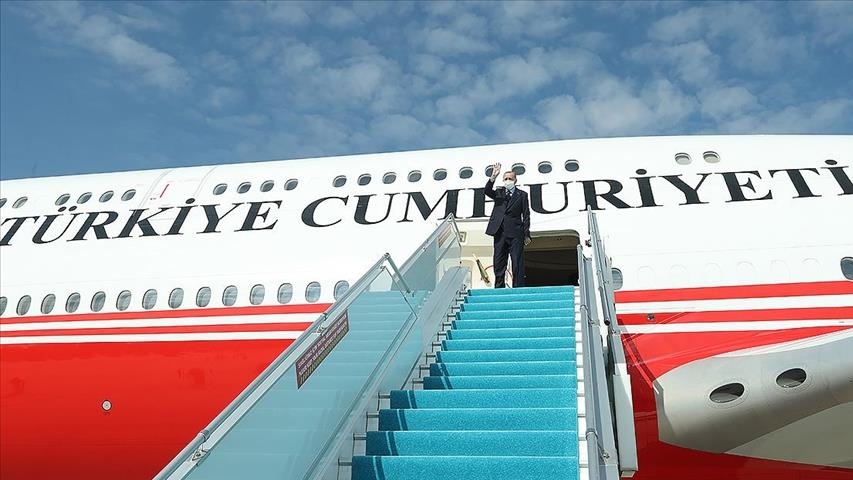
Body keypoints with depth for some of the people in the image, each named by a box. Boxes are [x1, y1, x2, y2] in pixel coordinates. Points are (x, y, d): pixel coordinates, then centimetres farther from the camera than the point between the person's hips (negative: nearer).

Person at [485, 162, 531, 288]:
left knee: (517, 264, -3)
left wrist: (526, 234, -2)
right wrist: (493, 177, -21)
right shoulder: (499, 192, 14)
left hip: (516, 234, -2)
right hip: (500, 233, 2)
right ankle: (499, 289, 14)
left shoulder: (522, 195, 8)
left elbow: (526, 215, 4)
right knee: (498, 264, 6)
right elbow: (487, 191, -7)